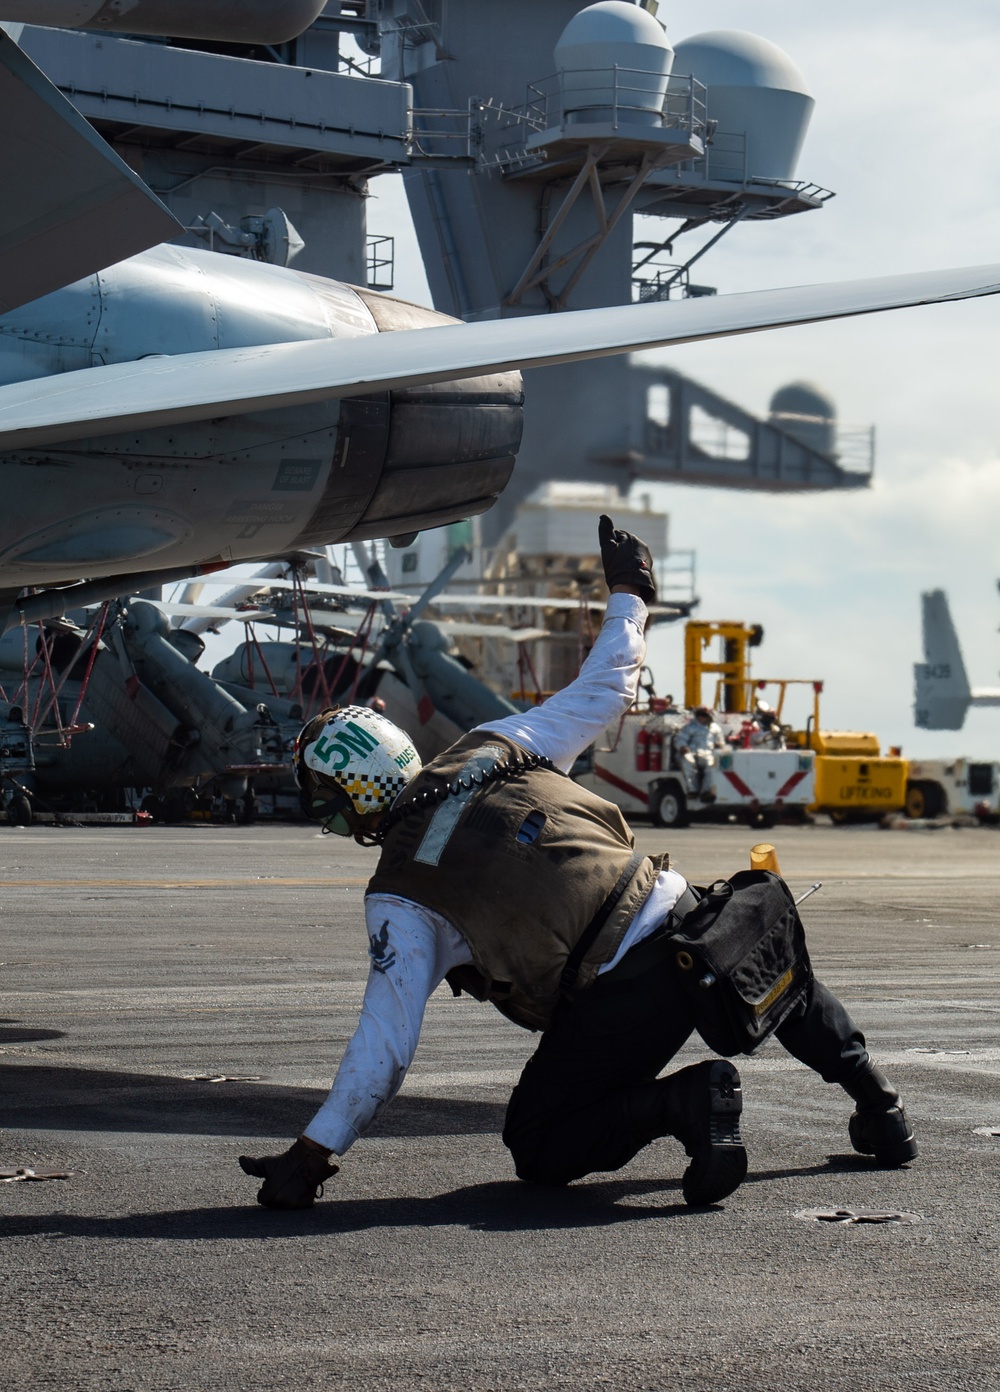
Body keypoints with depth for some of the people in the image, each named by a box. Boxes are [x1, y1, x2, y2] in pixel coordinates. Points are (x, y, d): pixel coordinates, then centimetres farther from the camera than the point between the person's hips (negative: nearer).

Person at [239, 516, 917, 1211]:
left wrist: (312, 1155, -1)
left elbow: (385, 1045, -6)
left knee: (539, 1149, 13)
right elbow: (604, 689, 20)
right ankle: (879, 1104, 37)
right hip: (683, 914, 6)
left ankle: (685, 1101, -10)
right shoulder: (492, 749, 9)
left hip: (618, 1005, -6)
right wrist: (629, 592, 36)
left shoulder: (399, 898, -2)